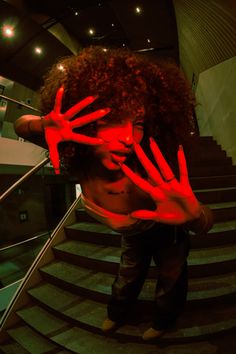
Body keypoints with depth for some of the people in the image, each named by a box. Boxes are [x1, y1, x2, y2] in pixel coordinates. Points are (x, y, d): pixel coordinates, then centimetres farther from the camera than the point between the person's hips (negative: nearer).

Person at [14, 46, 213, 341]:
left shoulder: (151, 173, -46)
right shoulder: (79, 158, -34)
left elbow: (206, 225, -37)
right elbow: (20, 124, -21)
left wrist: (194, 214, -62)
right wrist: (44, 125, -46)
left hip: (167, 233, -2)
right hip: (132, 236, 3)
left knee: (170, 284, 25)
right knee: (127, 278, 30)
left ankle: (162, 322, 61)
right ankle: (117, 315, 63)